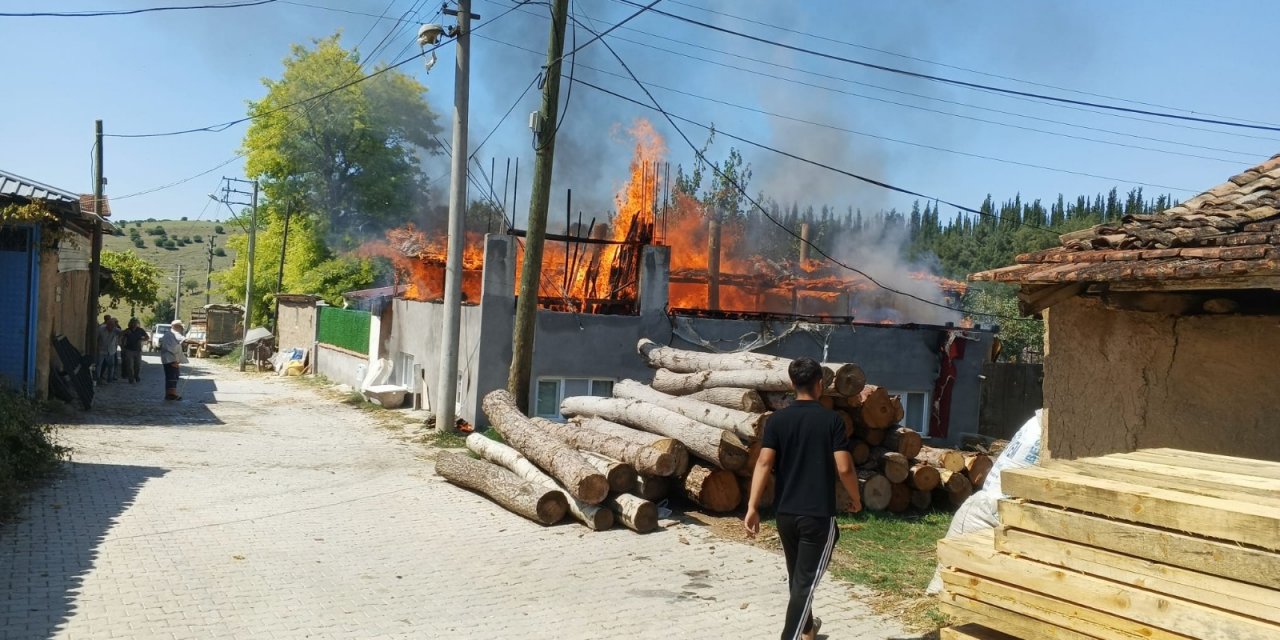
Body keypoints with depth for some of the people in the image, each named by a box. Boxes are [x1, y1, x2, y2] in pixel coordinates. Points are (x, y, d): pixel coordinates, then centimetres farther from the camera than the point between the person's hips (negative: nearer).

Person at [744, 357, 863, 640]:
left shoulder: (777, 420, -1)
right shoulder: (832, 420, -8)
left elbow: (764, 463, -9)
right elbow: (844, 468, -10)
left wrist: (752, 506, -9)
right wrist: (856, 499, 7)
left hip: (785, 513, 4)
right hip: (819, 514, -4)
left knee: (797, 576, 22)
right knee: (805, 581, -1)